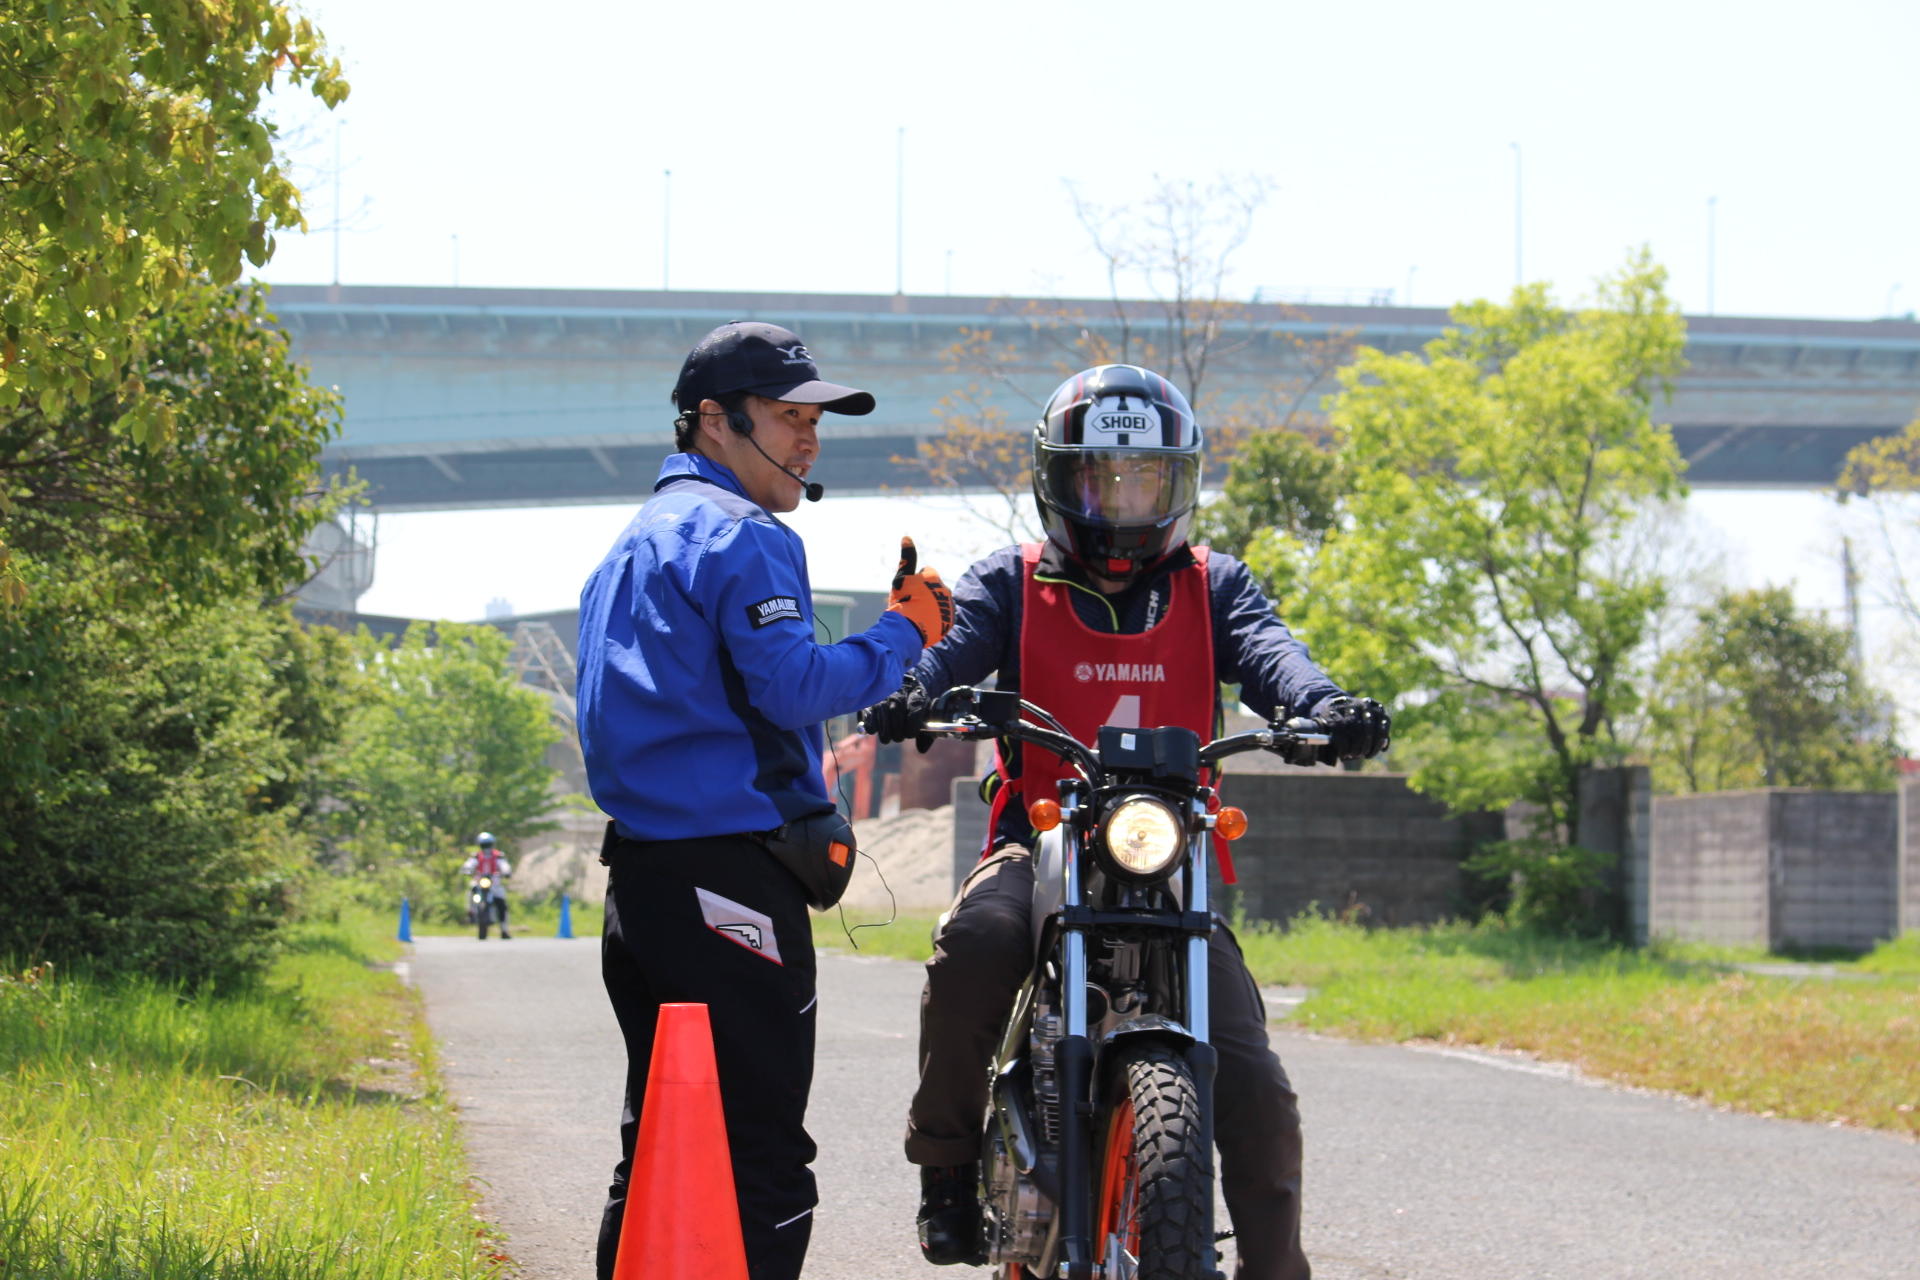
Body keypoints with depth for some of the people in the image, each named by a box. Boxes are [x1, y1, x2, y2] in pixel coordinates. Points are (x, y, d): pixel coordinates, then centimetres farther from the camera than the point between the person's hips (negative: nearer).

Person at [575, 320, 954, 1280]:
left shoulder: (634, 543, 22)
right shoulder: (742, 536, -9)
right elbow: (793, 686, -20)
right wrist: (904, 633, -10)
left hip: (638, 871, 10)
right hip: (731, 870, -10)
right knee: (763, 1161, -9)